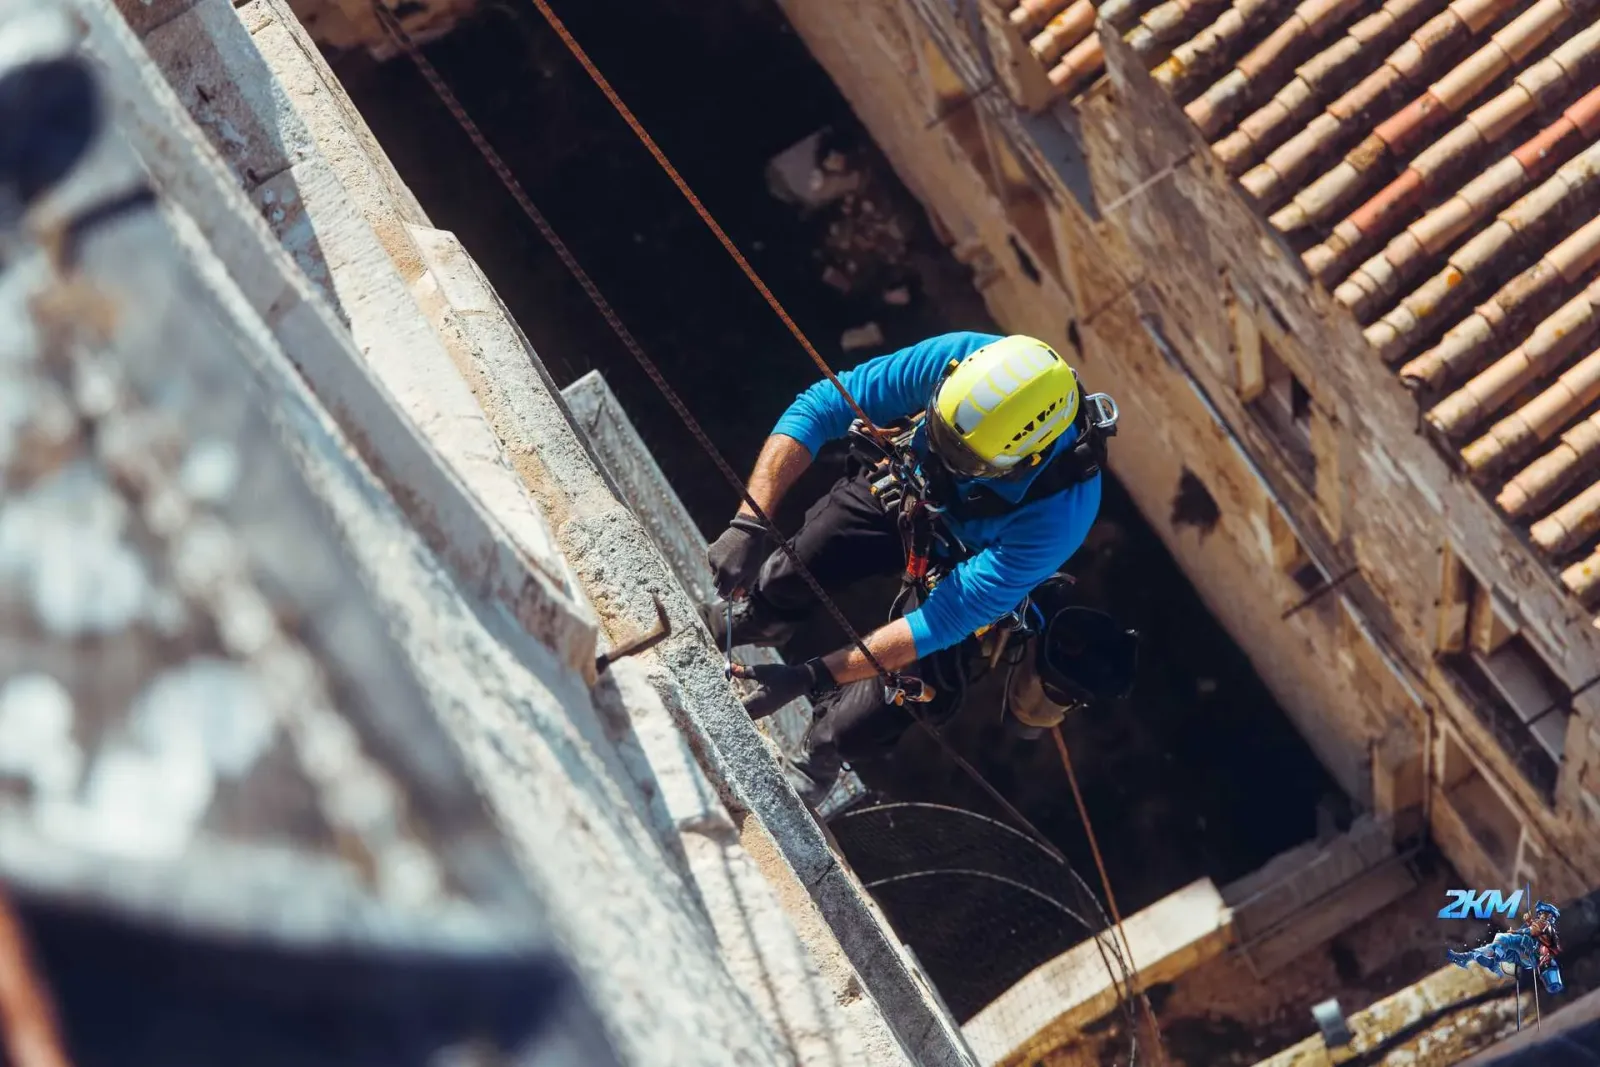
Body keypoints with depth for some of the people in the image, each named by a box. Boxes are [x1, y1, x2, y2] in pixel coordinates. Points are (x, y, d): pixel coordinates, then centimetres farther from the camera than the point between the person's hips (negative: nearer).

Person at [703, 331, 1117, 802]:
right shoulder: (961, 359, -37)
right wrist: (749, 523, -39)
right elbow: (820, 407, -28)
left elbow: (946, 619, -34)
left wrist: (812, 677, -37)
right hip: (902, 487, 3)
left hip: (963, 568, -2)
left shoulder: (1061, 512, -42)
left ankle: (819, 758, 29)